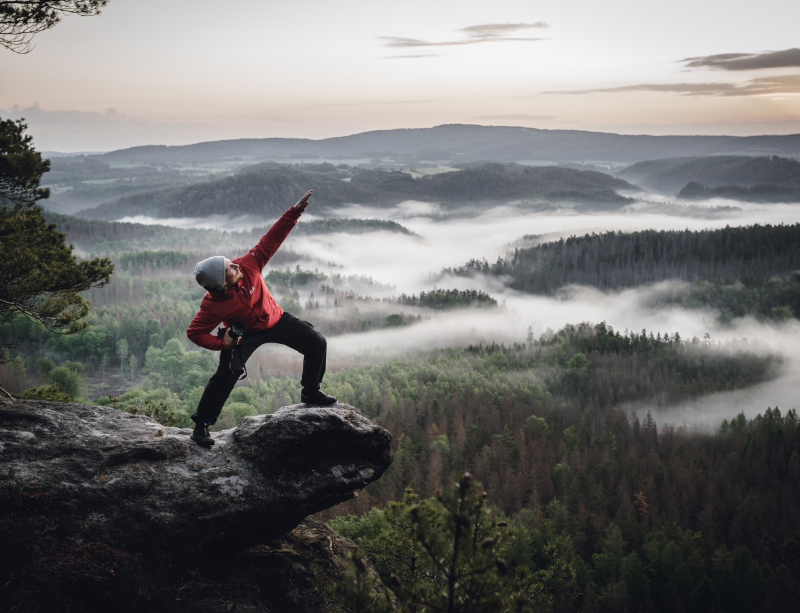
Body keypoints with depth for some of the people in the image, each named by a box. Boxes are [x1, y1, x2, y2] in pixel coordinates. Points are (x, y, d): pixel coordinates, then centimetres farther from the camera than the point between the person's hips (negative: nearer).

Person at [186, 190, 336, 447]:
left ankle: (311, 392, 19)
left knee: (317, 344, -4)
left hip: (276, 320, 4)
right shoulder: (212, 305, -31)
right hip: (245, 333, -4)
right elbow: (195, 332, -21)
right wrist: (221, 343, -29)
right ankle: (201, 425, -2)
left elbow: (271, 239, -22)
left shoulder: (248, 265, -27)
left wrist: (294, 212, -28)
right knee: (226, 374, -19)